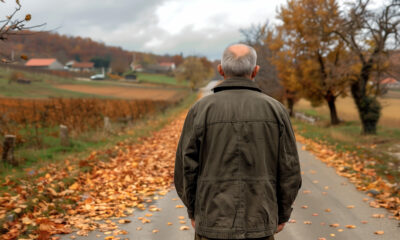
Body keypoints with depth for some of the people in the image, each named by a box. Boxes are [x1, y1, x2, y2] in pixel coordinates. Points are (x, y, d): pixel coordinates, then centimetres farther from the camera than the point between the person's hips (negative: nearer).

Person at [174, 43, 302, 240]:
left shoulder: (200, 110, -8)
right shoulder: (275, 110, -4)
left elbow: (186, 169, -6)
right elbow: (289, 171, -3)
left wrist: (194, 212, 11)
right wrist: (282, 215, 12)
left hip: (215, 222, -1)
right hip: (258, 223, 1)